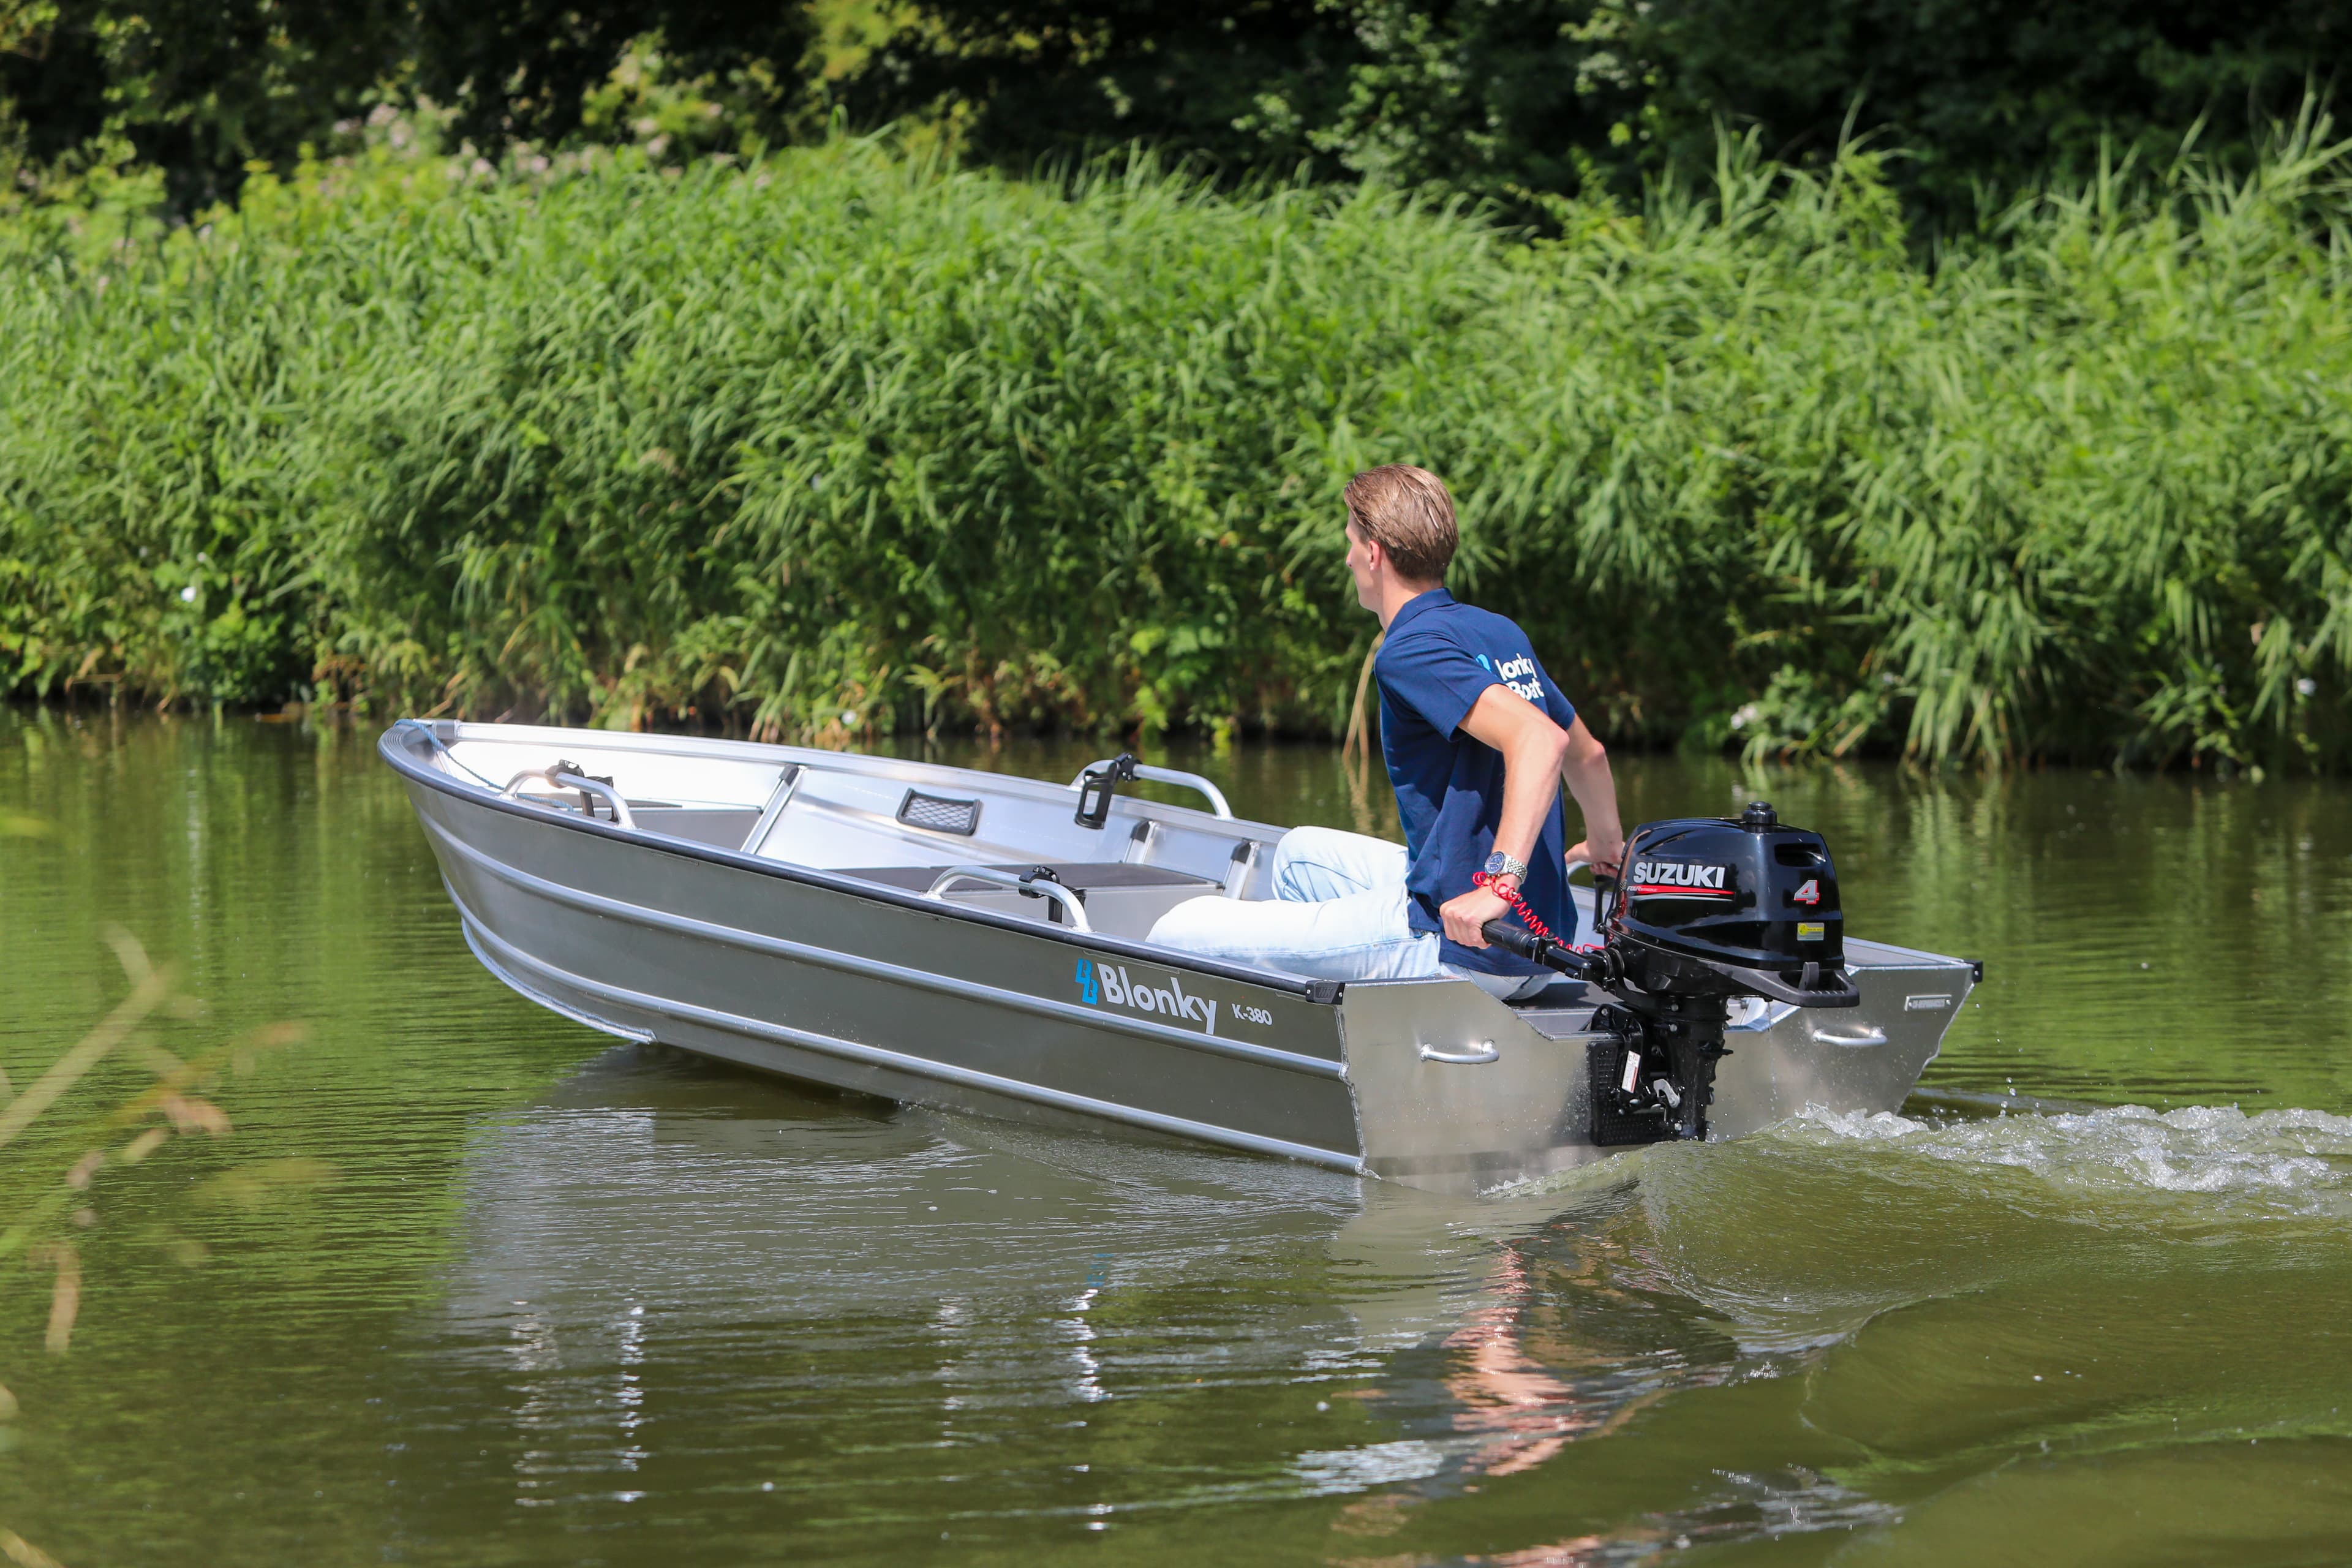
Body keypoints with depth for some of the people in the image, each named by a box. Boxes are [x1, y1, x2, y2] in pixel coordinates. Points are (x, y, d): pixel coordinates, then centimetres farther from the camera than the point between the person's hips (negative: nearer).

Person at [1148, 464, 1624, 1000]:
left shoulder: (1410, 651, -15)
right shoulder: (1501, 634, 13)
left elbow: (1540, 738, -29)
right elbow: (1587, 754, 26)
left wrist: (1502, 882, -37)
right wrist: (1607, 845, 47)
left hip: (1455, 950, -10)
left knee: (1183, 933, -10)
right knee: (1304, 852, 34)